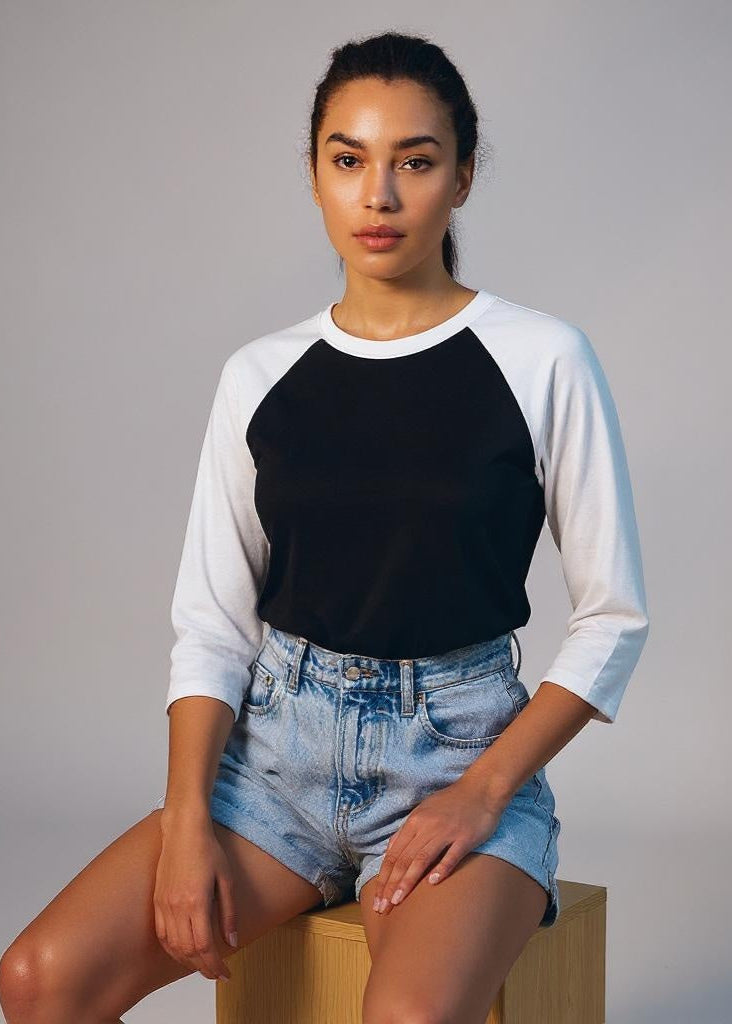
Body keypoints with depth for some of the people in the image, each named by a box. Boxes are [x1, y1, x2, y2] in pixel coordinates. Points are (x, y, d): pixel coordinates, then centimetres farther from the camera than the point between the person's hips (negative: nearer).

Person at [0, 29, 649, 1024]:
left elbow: (612, 618, 0)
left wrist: (482, 791, -12)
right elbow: (211, 623, 6)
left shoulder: (543, 360, -3)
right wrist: (187, 819, -8)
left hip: (460, 747, -3)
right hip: (281, 743, 3)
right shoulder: (259, 377, 6)